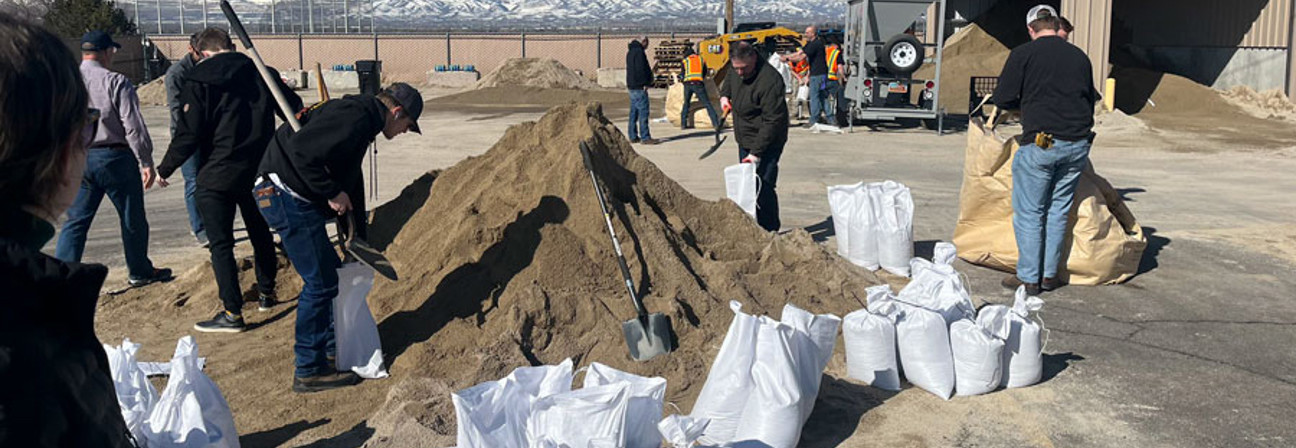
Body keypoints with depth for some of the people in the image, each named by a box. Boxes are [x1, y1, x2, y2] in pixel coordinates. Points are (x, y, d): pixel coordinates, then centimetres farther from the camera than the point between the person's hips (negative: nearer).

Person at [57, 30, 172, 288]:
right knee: (132, 219, 11)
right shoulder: (117, 83, -11)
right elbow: (134, 128, -13)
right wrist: (147, 163, -7)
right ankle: (140, 272, 23)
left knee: (76, 221, 10)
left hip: (78, 159, 4)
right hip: (115, 157, -4)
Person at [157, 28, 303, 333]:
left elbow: (188, 135, -10)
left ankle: (232, 313, 0)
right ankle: (266, 294, 33)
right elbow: (296, 110, 9)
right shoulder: (260, 73, 4)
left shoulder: (199, 82, -7)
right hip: (259, 172, 5)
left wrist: (164, 169, 1)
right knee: (261, 233, 21)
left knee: (221, 244, 1)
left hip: (217, 176, -5)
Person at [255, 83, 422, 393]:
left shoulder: (359, 117, 21)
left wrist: (359, 236, 33)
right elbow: (302, 150, -28)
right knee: (320, 283, -5)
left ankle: (331, 348, 36)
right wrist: (332, 193, -18)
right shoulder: (355, 117, -15)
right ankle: (309, 371, 5)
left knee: (329, 273, 21)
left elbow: (353, 181, 29)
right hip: (287, 196, -11)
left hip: (293, 200, 11)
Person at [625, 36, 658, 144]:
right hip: (639, 87, -10)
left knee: (634, 111, 12)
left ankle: (633, 137, 15)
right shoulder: (639, 52, -14)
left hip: (632, 86, 10)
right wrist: (646, 83, -16)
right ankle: (645, 137, -11)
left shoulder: (630, 52, 18)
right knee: (643, 112, -9)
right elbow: (641, 69, -20)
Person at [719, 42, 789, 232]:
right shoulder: (737, 73, 0)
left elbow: (772, 121, -27)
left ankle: (769, 232, -1)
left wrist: (756, 152, -28)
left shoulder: (769, 81, -27)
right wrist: (724, 94, 7)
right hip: (745, 141, 9)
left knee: (763, 189, -12)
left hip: (766, 144, -9)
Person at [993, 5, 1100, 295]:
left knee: (1029, 212, 5)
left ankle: (1029, 278, 9)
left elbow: (1002, 99, -3)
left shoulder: (1023, 54, -3)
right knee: (1059, 210, 14)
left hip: (1041, 143, -5)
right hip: (1078, 144, 5)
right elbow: (1090, 101, 19)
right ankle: (1050, 274, 21)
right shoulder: (1079, 57, 11)